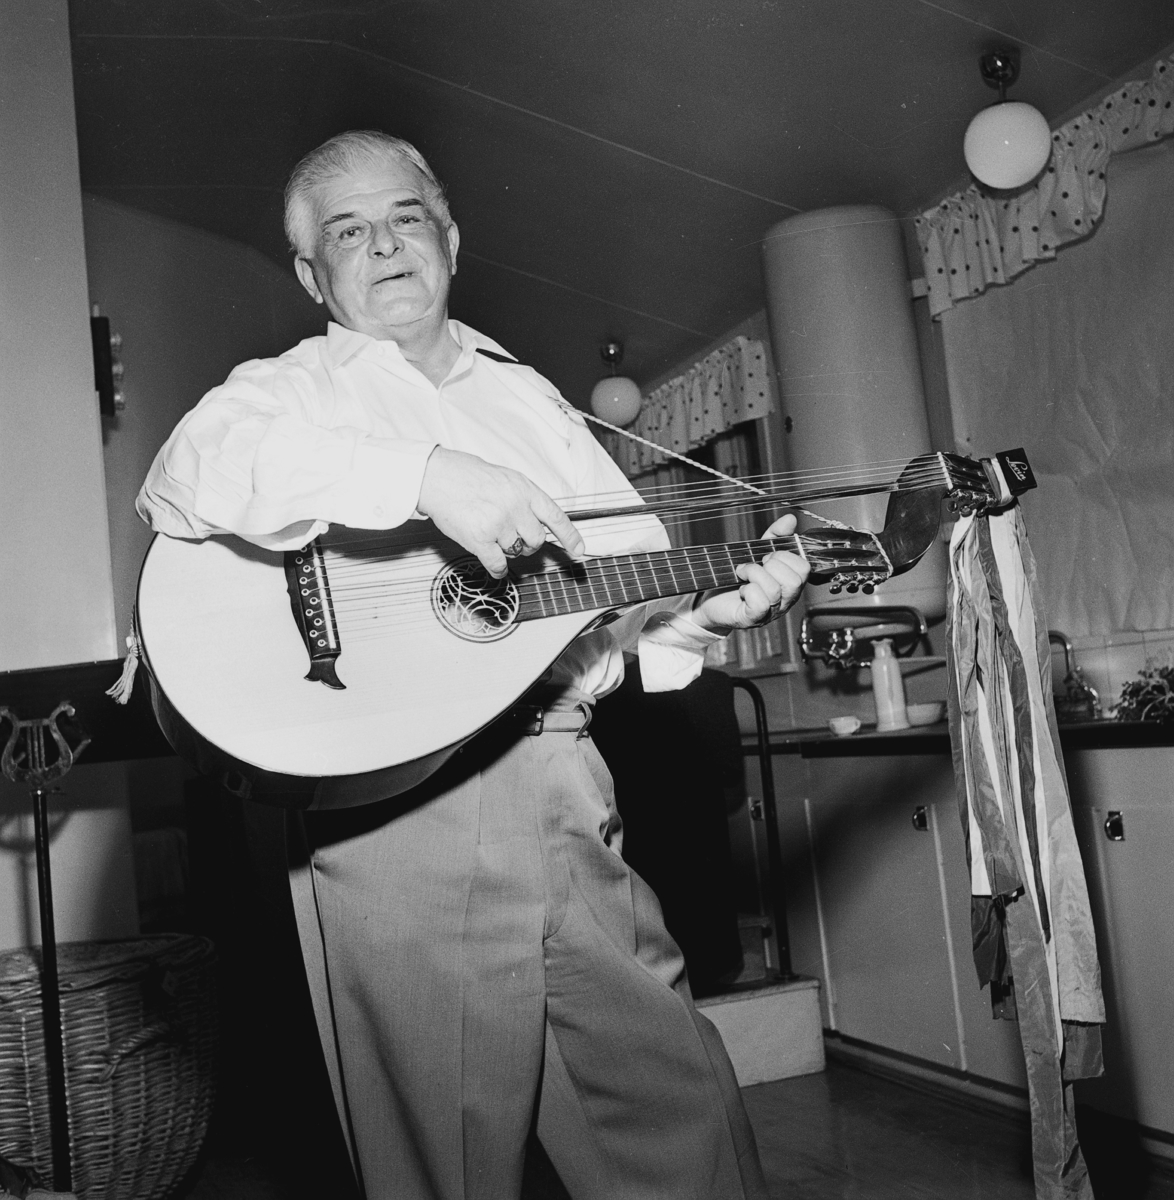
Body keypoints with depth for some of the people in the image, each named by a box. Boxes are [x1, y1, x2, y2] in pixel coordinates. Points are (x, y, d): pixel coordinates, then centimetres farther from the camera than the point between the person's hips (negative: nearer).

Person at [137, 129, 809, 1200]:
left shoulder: (528, 397, 21)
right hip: (392, 803, -4)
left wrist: (716, 604, -2)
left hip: (562, 785, 5)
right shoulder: (289, 387, 5)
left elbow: (631, 565, 19)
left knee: (684, 1114, 7)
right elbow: (184, 476, -18)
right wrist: (424, 474, -27)